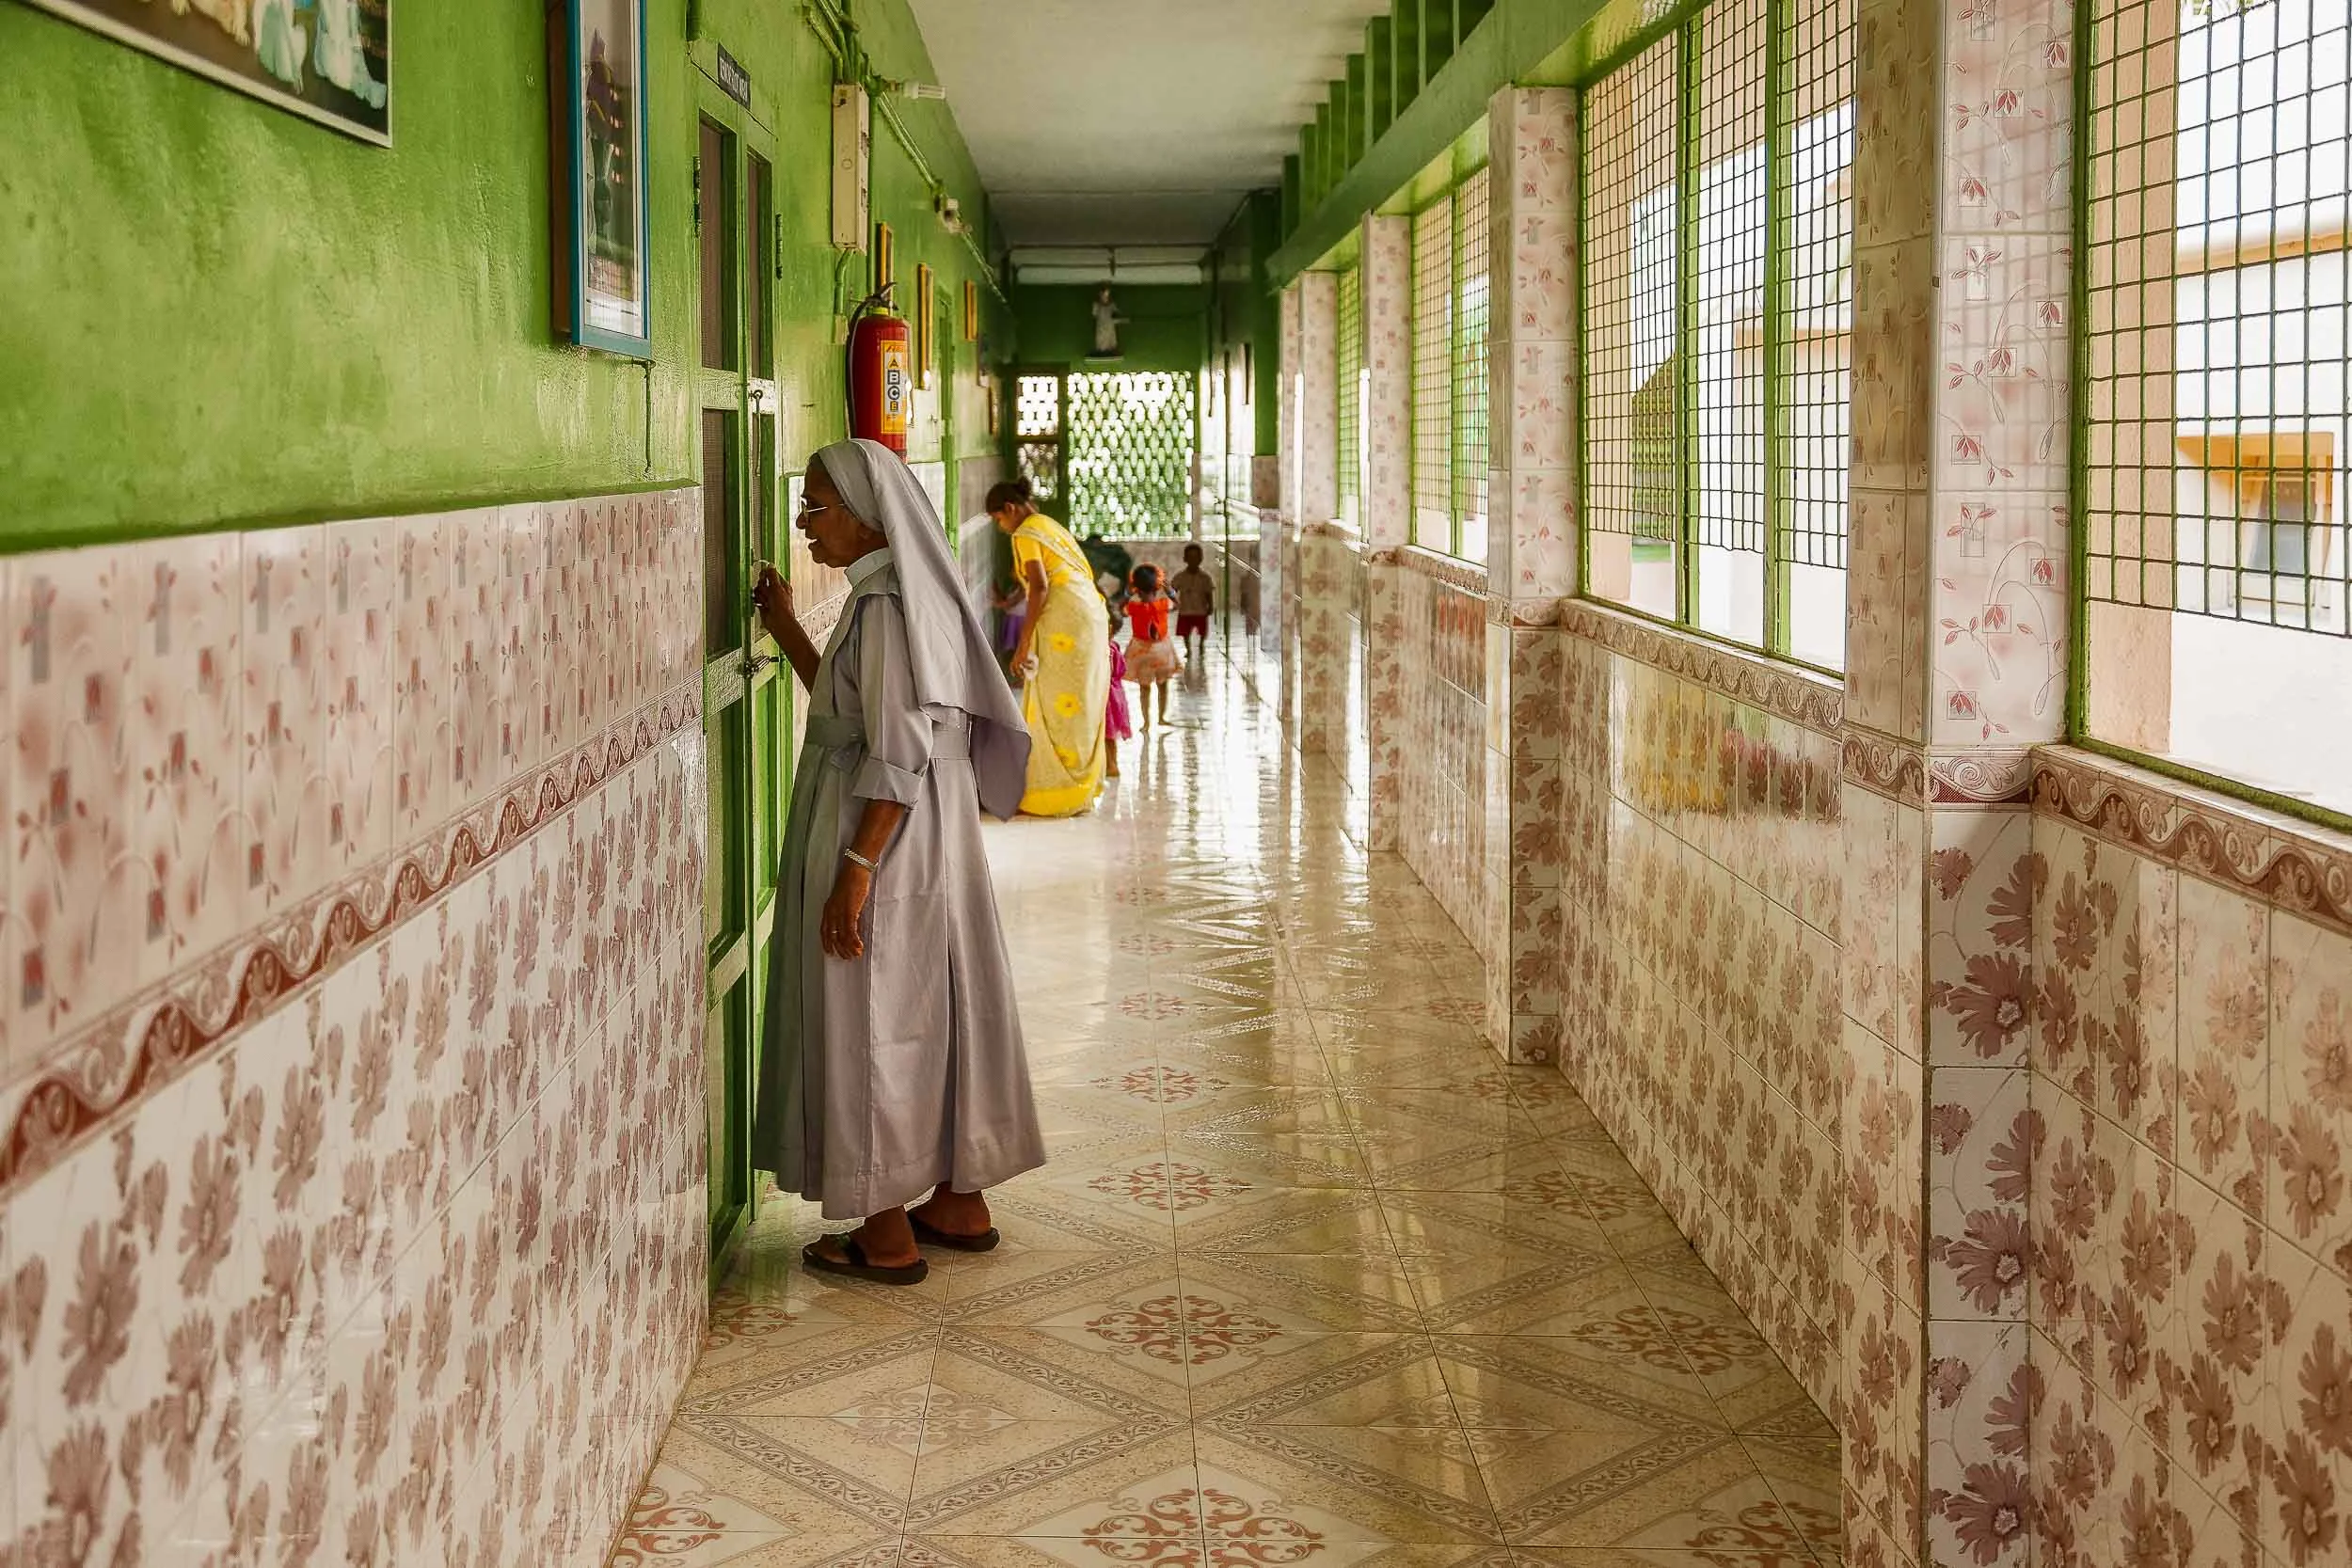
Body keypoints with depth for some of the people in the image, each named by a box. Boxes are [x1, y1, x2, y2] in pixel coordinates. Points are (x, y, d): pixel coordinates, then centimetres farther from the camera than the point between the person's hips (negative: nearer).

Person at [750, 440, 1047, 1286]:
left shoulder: (886, 603, -19)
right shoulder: (913, 590, 11)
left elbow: (897, 759, -23)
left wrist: (853, 872, -23)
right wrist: (784, 626, 19)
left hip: (884, 836, -10)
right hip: (931, 835, 10)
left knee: (871, 1023, 1)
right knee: (935, 1011, 16)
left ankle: (888, 1236, 11)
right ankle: (959, 1203, 27)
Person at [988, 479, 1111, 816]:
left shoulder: (1025, 534, -5)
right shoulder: (1051, 526, 22)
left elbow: (1040, 588, -16)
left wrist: (1023, 645, -18)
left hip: (1064, 623, -9)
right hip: (1091, 615, 9)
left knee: (1054, 710, -5)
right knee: (1078, 710, 12)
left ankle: (1058, 794, -5)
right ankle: (1082, 787, 14)